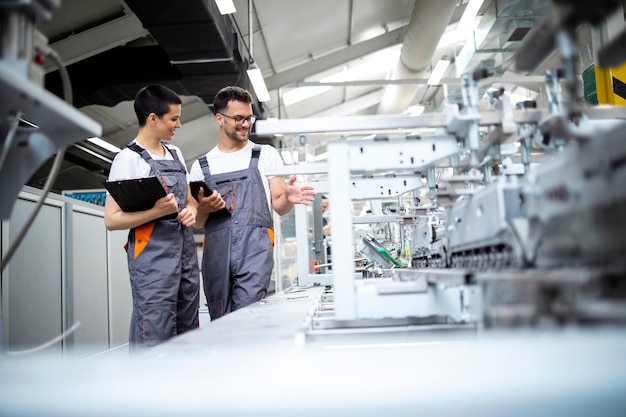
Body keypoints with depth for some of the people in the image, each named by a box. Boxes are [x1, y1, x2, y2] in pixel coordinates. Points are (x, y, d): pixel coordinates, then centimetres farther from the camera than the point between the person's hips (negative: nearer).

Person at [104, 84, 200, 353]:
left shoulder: (175, 153, 14)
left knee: (188, 337, 12)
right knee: (155, 340, -7)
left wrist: (192, 210, 1)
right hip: (153, 258, -7)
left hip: (187, 254, 7)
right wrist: (157, 211, -23)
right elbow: (112, 219, -10)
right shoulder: (128, 159, -6)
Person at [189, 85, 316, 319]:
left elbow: (279, 207, 7)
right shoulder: (201, 166, 15)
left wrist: (288, 198, -16)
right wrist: (204, 209, -5)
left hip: (255, 247, -2)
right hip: (216, 250, 3)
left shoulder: (266, 154, 10)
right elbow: (198, 222, 18)